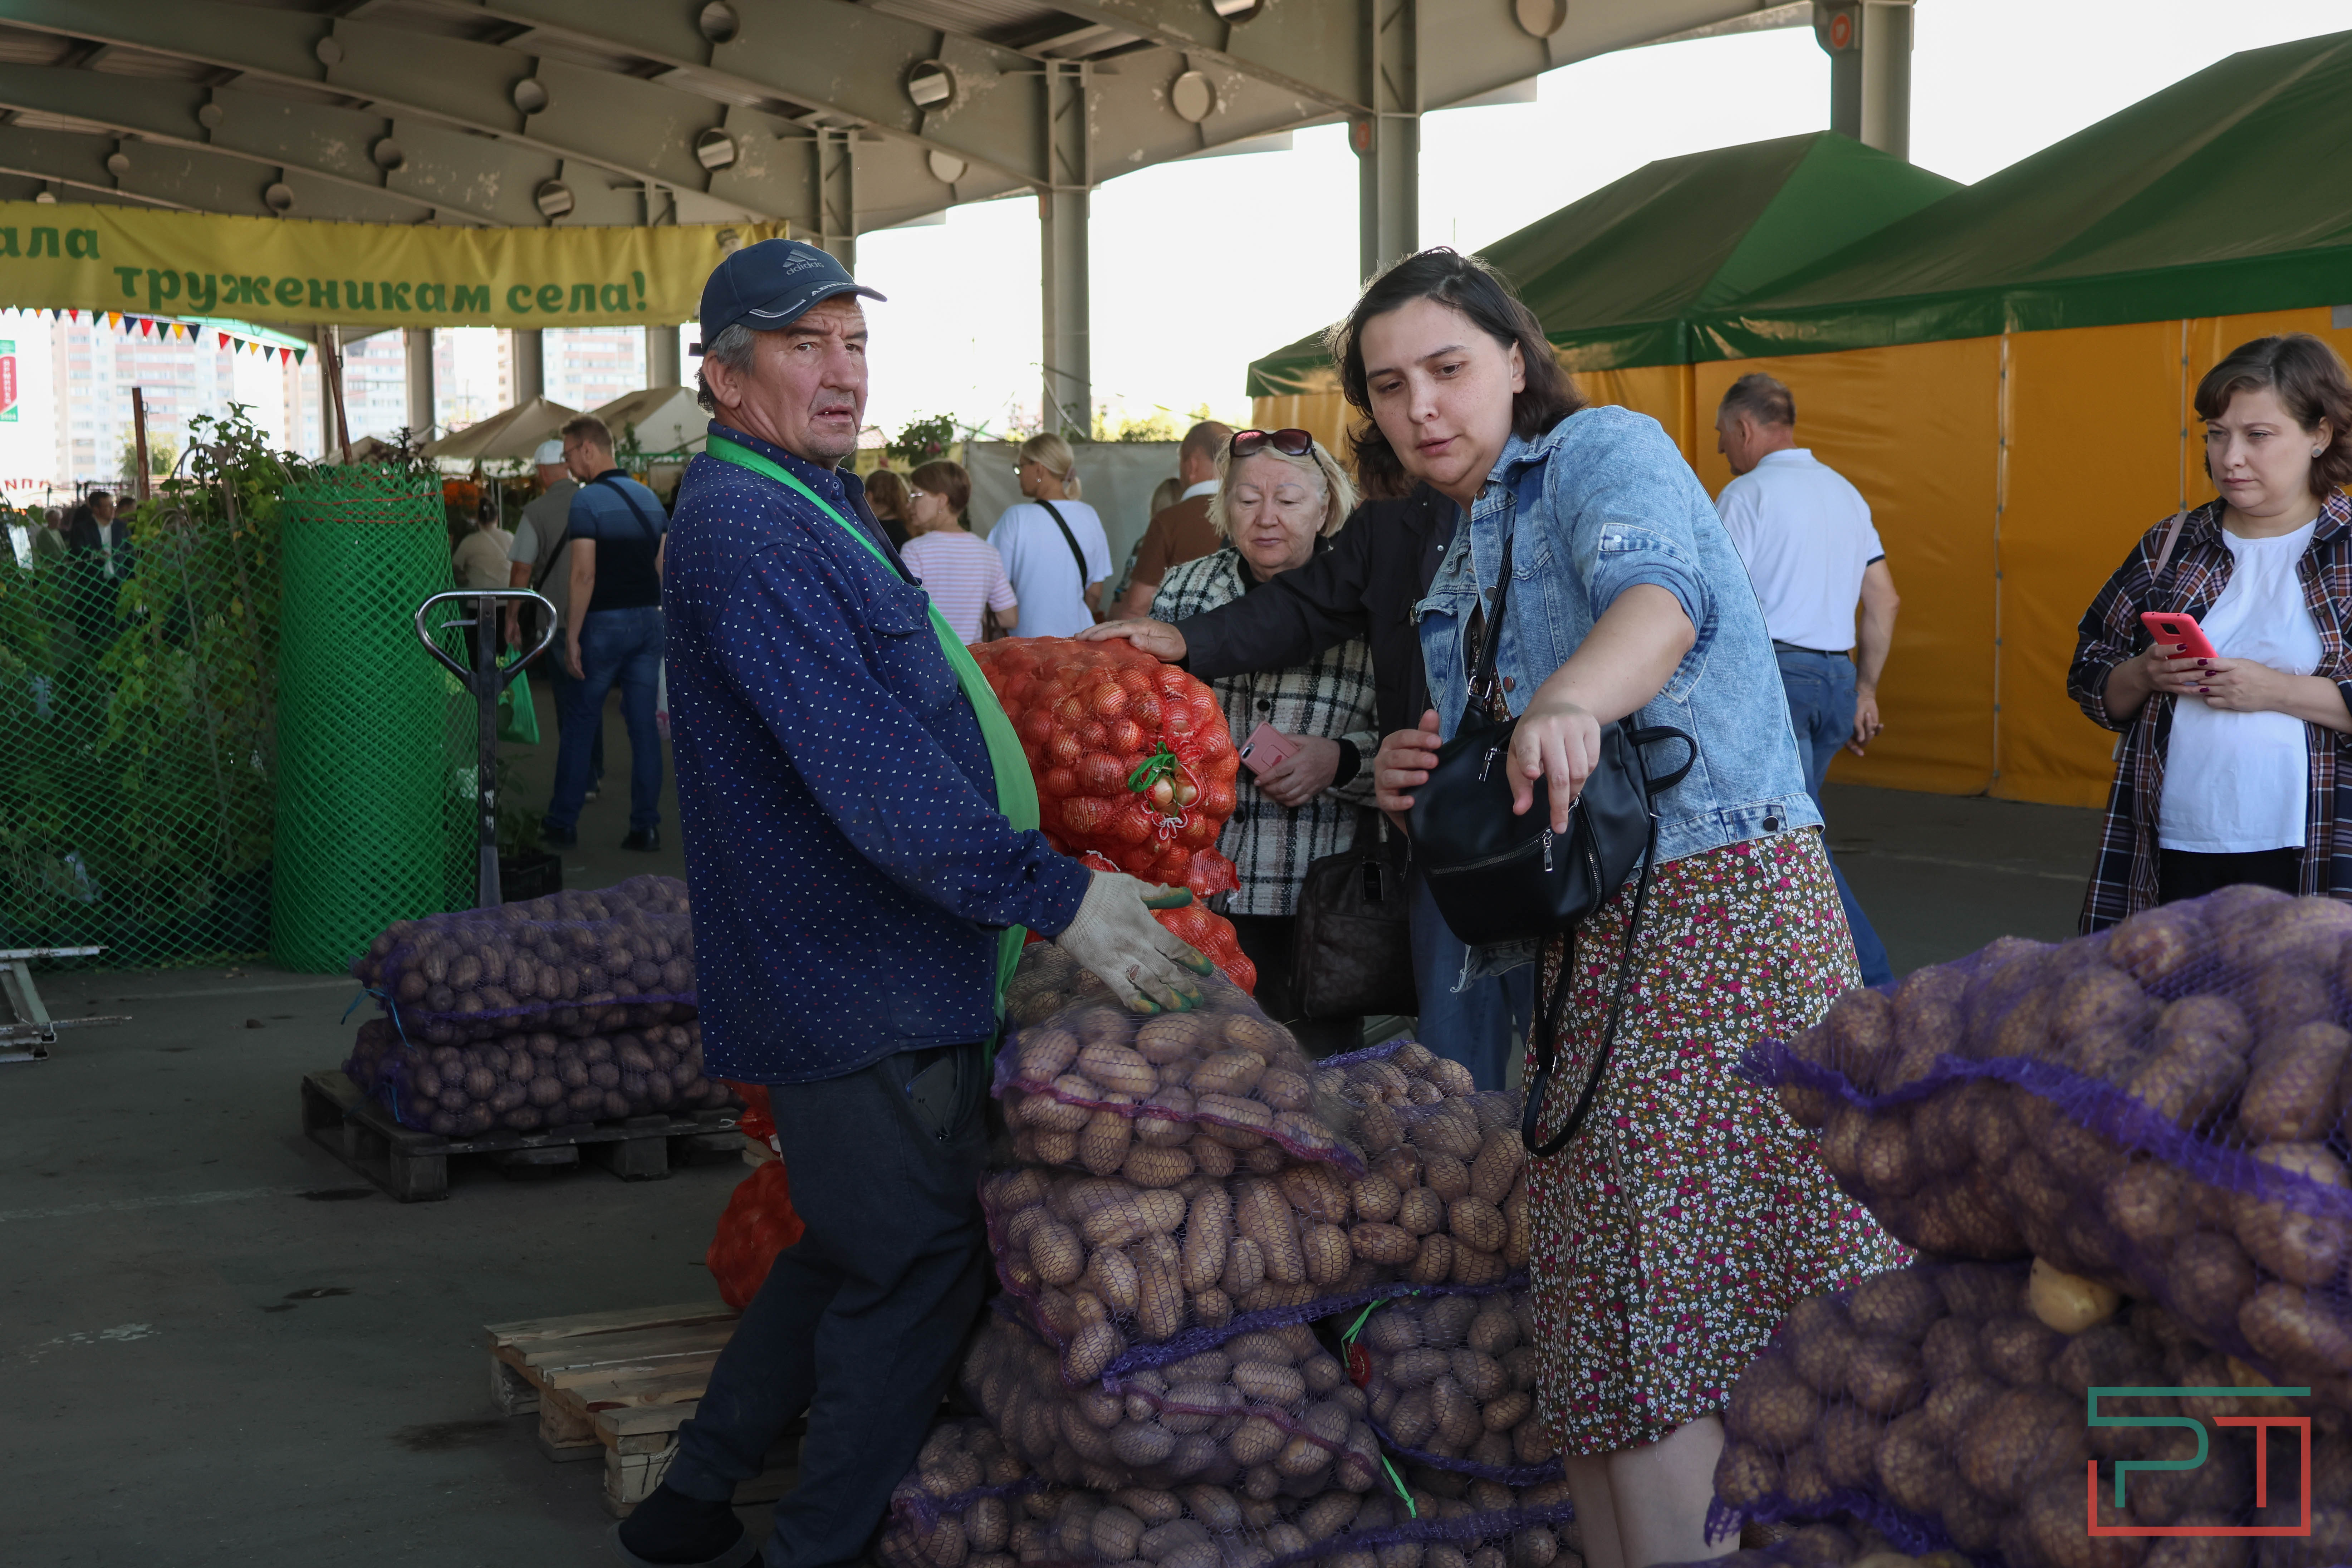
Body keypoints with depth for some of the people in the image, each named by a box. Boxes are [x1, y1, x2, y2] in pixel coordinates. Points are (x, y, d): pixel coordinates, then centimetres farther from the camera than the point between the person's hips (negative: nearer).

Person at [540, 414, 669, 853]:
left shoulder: (587, 500, -11)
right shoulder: (649, 497, 10)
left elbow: (585, 575, -17)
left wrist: (572, 637, -14)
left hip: (605, 621, -6)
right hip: (648, 620, 6)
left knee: (579, 723, 5)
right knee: (644, 725, 5)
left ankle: (562, 823, 11)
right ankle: (646, 826, 4)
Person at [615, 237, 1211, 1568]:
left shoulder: (814, 505, 17)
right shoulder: (746, 526, -18)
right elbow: (868, 767, -27)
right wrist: (1056, 893, -29)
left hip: (867, 972, 11)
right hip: (861, 991, -11)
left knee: (858, 1250, 19)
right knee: (921, 1265, -2)